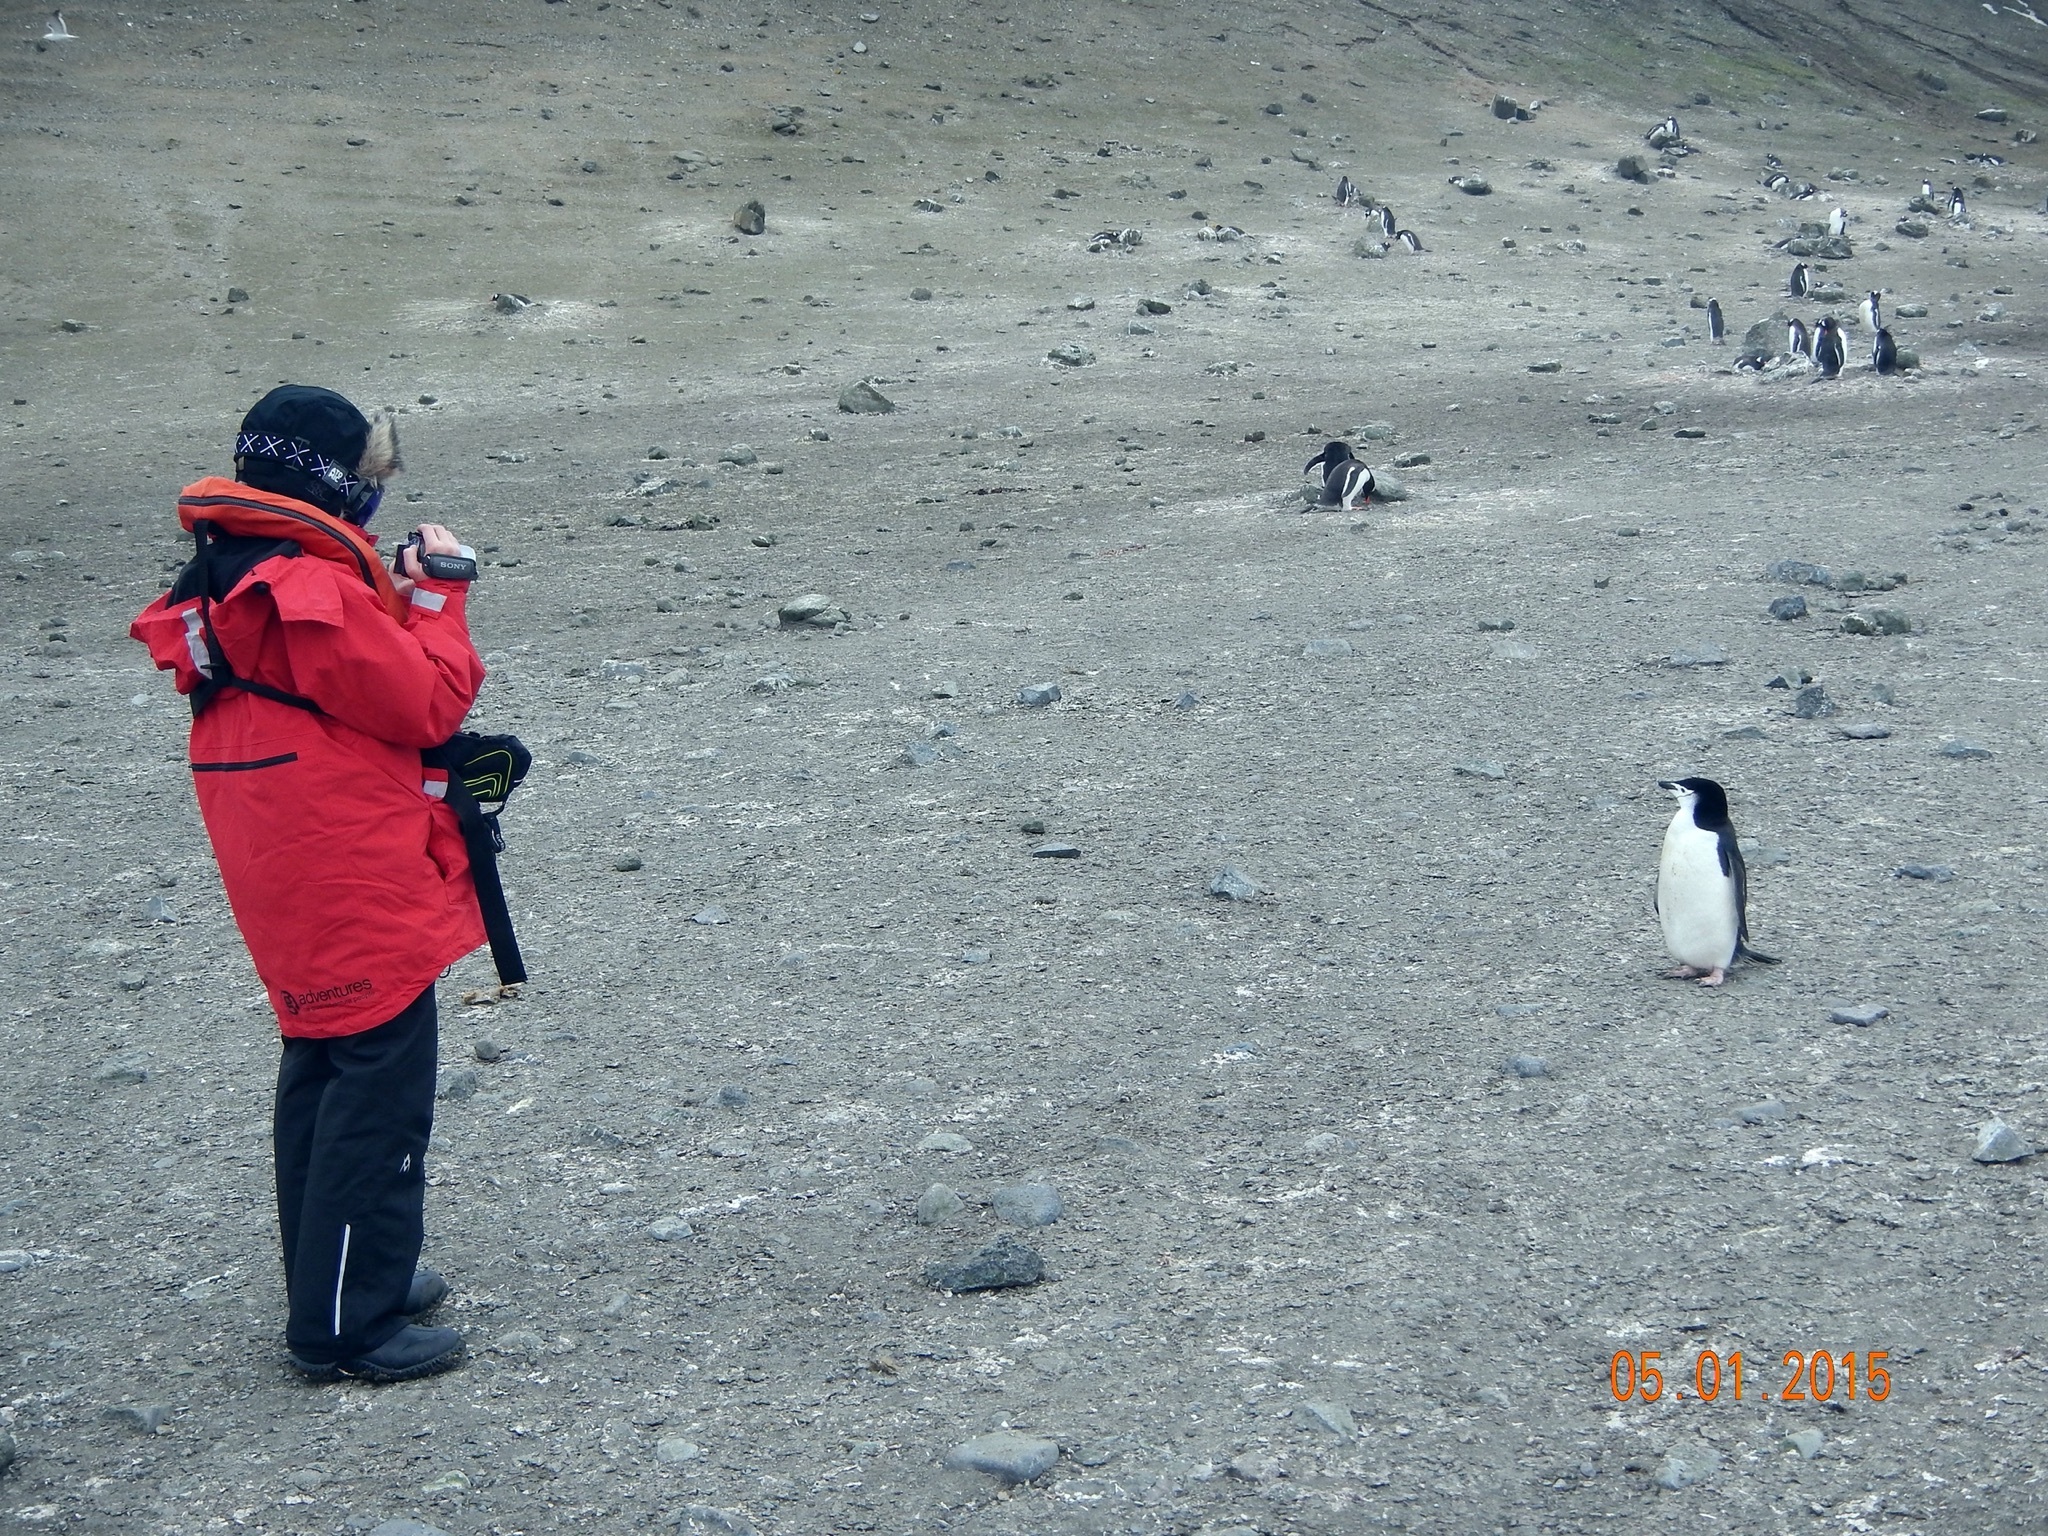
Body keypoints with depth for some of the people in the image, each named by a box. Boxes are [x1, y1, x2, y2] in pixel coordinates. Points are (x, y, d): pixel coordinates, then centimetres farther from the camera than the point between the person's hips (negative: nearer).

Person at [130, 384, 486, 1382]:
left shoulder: (229, 580, 9)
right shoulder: (312, 594, -22)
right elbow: (428, 705, -16)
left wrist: (401, 599, 3)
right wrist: (439, 596, -7)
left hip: (294, 894, 10)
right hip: (361, 896, -10)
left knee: (323, 1071, 20)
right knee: (380, 1097, -2)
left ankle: (337, 1281, 32)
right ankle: (348, 1326, 5)